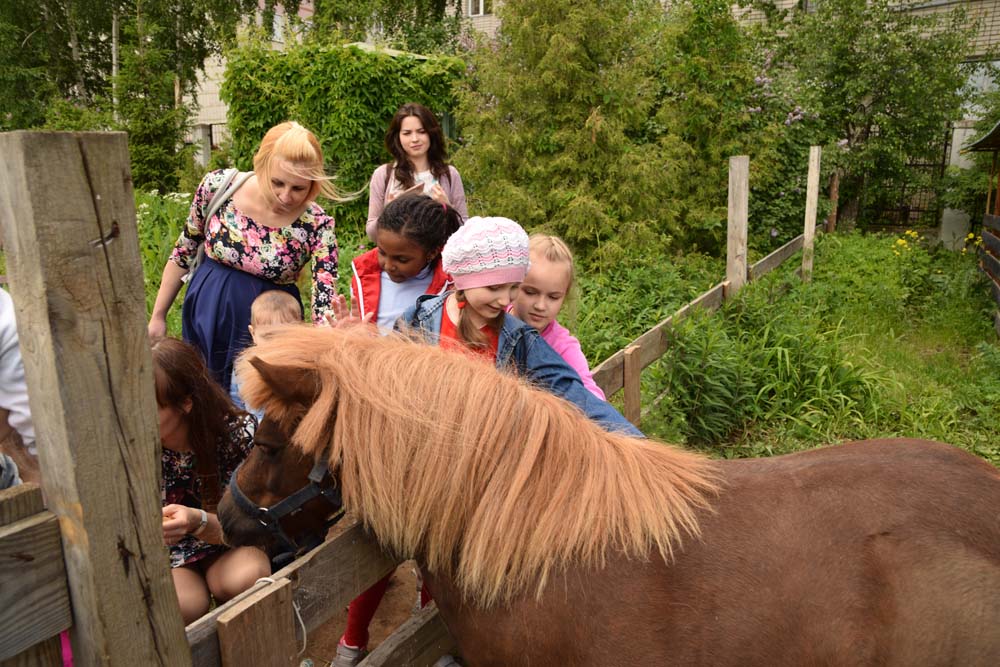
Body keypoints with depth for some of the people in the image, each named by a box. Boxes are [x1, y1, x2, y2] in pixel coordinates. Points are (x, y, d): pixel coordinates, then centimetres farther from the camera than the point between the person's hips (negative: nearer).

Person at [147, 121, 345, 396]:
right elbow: (183, 252, 0)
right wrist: (158, 316, 7)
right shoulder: (217, 186, -14)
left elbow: (325, 306, -23)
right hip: (205, 318, 2)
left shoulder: (317, 226, -20)